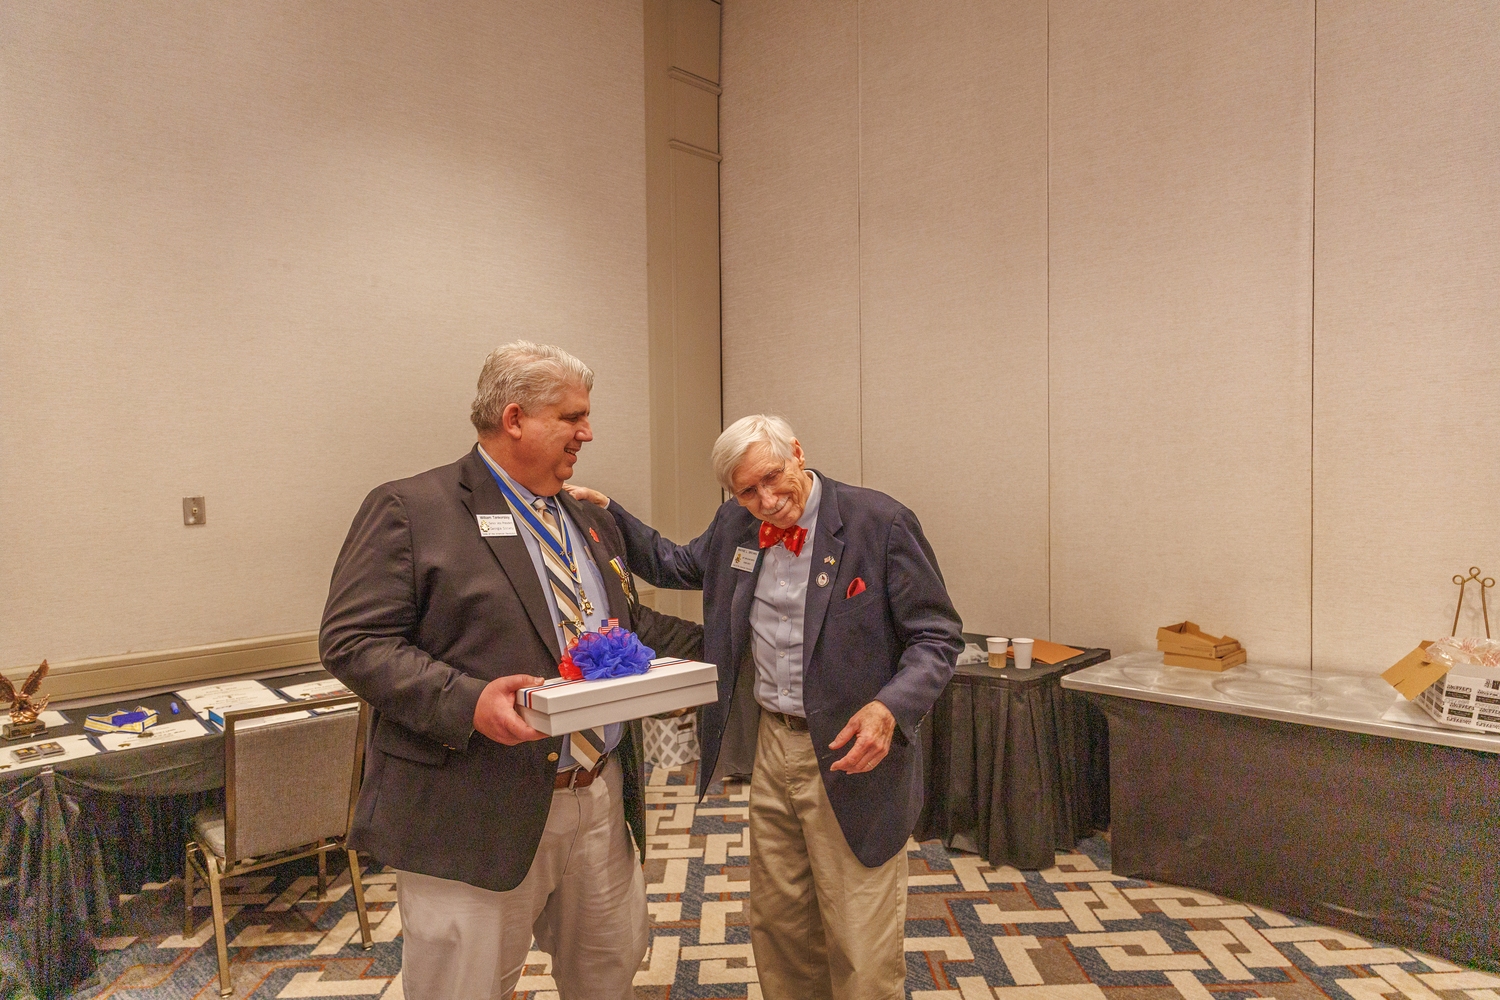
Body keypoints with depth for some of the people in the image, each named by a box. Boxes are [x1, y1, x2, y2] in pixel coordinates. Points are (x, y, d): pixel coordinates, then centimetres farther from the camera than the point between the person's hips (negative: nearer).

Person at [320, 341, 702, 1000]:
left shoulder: (592, 522, 14)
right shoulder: (408, 509, -9)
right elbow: (352, 641, -14)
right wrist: (466, 702, -26)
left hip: (603, 801, 7)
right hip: (476, 817, -6)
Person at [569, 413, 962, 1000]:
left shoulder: (880, 522, -15)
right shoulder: (736, 524, 3)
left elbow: (937, 637, -11)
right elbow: (675, 565, 21)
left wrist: (891, 708, -28)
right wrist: (604, 511, 10)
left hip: (851, 753, -5)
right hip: (771, 744, 6)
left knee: (862, 951, 4)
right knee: (775, 924, 21)